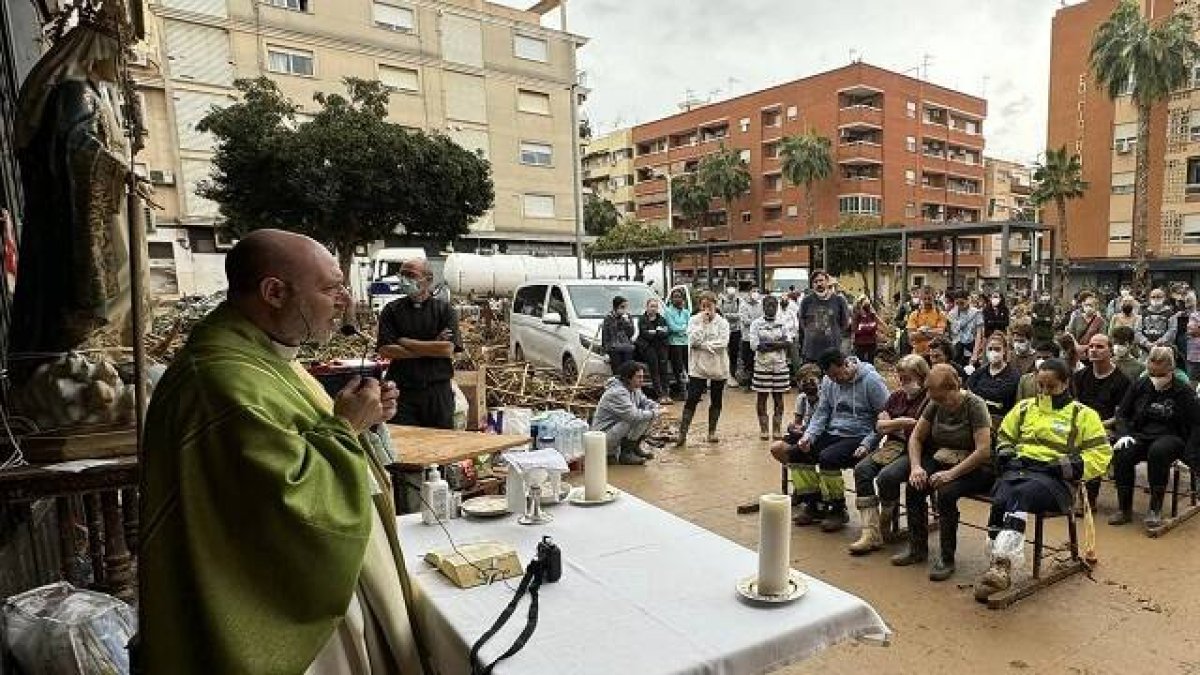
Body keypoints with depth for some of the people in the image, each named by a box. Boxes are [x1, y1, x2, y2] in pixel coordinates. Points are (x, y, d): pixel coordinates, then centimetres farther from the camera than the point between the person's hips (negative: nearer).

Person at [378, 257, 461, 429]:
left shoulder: (444, 309, 3)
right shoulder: (391, 310, 6)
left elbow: (448, 349, -11)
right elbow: (385, 351, -6)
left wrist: (405, 342, -7)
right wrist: (431, 349, -9)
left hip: (438, 390, 0)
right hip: (402, 389, 1)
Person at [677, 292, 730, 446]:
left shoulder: (722, 322, 0)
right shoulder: (694, 320, 0)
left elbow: (723, 343, -13)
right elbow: (693, 341, -14)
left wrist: (704, 344, -16)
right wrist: (702, 323, -15)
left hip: (718, 367, 1)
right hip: (698, 367, -1)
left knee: (716, 401, 11)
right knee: (691, 400, -6)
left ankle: (712, 431, 25)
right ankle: (682, 433, -5)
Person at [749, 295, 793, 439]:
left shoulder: (782, 323, 7)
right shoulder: (756, 324, 0)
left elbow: (787, 343, -1)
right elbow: (754, 345, -10)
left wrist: (767, 344, -13)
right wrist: (778, 343, -8)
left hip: (780, 365, 2)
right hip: (762, 365, -2)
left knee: (778, 396, 5)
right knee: (762, 396, 2)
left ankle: (777, 428, 13)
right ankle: (764, 429, 11)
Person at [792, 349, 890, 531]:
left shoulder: (871, 380, -11)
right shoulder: (828, 381, 8)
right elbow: (821, 412, 11)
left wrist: (867, 443, -19)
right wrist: (809, 434, -7)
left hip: (859, 437, -7)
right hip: (832, 434, 7)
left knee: (827, 458, -30)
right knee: (796, 454, -10)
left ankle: (838, 510, -7)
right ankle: (813, 502, 8)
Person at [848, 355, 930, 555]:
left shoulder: (930, 399, -3)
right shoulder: (896, 396, 19)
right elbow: (879, 425, 12)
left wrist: (894, 425, -6)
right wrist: (903, 422, -3)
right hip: (891, 446, 7)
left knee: (887, 476, -32)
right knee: (861, 469, -20)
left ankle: (885, 528, -7)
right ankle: (870, 532, -24)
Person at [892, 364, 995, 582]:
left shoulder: (975, 405, -16)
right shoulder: (935, 405, 2)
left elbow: (984, 450, -24)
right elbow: (916, 437, 8)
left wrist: (952, 473, -28)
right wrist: (916, 466, -9)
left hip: (975, 467, -6)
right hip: (943, 461, 6)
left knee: (946, 492, -32)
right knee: (913, 487, -19)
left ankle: (947, 558, -15)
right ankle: (917, 548, -1)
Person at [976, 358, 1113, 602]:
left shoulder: (1083, 414, 10)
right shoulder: (1025, 408, 21)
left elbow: (1101, 455, 5)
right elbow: (1004, 436, 31)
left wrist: (1070, 465, -10)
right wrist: (1005, 453, 9)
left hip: (1053, 477, -3)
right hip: (1018, 469, 3)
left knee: (1021, 494, -38)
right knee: (1000, 500, -33)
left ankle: (1001, 564, -41)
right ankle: (998, 569, -33)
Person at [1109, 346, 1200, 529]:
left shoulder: (1184, 392, -2)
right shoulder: (1139, 386, 6)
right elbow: (1122, 413, 13)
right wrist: (1124, 434, -5)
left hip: (1171, 437, -3)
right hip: (1141, 436, 3)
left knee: (1158, 451, -38)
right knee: (1122, 454, -29)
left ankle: (1155, 508, -25)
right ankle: (1124, 508, -17)